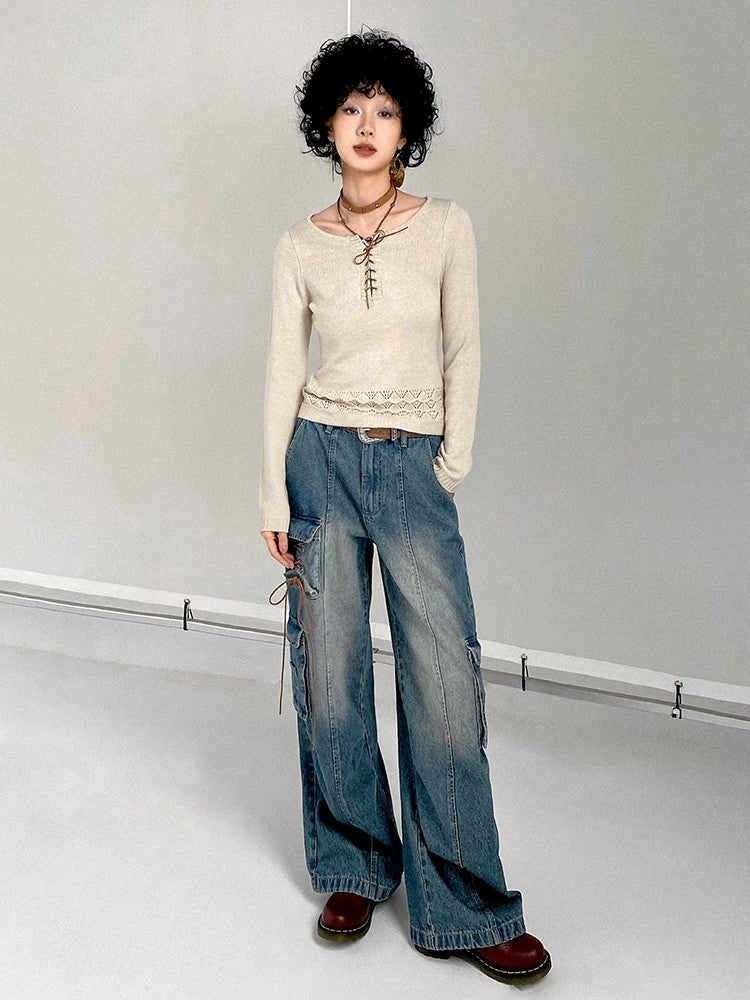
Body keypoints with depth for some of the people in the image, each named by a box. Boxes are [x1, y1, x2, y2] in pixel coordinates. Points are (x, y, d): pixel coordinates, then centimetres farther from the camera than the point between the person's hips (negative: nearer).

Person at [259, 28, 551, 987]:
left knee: (446, 682, -5)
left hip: (416, 468, -1)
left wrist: (453, 462, -3)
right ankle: (355, 870, 23)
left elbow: (463, 351, 5)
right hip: (323, 457, 1)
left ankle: (465, 908, 6)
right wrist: (273, 493, -3)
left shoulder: (445, 225, 4)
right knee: (331, 674, 4)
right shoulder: (300, 244, 5)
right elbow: (283, 368, 3)